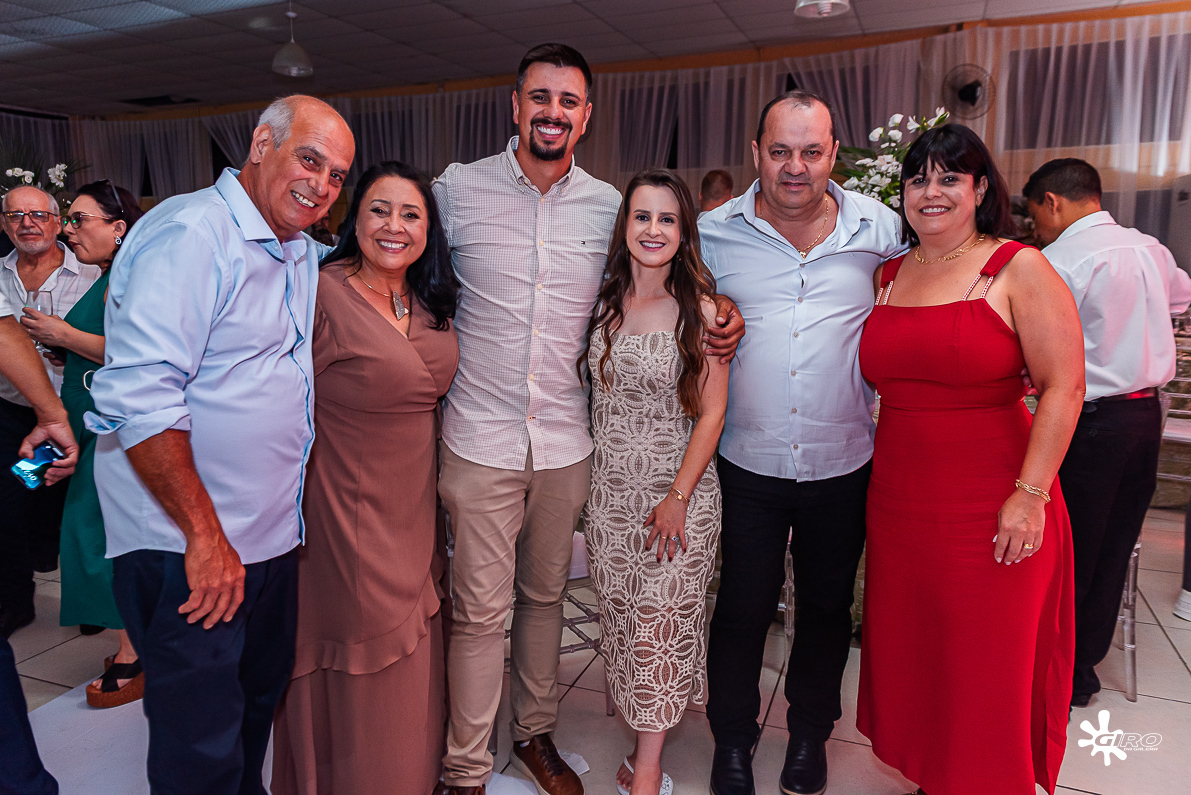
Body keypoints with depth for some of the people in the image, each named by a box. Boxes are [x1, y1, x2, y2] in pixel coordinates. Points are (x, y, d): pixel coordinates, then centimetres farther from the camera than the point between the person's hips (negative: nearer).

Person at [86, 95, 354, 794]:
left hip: (270, 539, 8)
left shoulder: (302, 255, 9)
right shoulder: (191, 233, -17)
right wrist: (205, 537, -21)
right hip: (186, 550, -8)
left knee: (261, 702, 23)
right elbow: (139, 398, -24)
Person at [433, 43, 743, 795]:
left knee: (545, 595, 17)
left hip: (566, 443, 3)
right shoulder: (457, 189, -1)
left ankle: (536, 734, 38)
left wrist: (719, 310, -3)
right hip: (481, 441, -2)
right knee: (481, 610, 3)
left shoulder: (609, 206, 4)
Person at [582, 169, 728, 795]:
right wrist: (587, 478, 5)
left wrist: (678, 497, -12)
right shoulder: (603, 302, 3)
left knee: (660, 625, 2)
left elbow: (712, 413, -7)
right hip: (608, 489, 4)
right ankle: (645, 743, 30)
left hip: (677, 489, -4)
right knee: (618, 618, 10)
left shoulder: (700, 311, -8)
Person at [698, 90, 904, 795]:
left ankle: (811, 731, 41)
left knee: (827, 607, 17)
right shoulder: (714, 233, -3)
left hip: (843, 464, 2)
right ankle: (734, 738, 34)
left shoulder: (882, 228, -1)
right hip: (747, 463, -1)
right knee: (742, 609, 10)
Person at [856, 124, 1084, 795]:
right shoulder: (888, 276, 10)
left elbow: (1063, 387, -9)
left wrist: (1030, 494, -15)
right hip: (898, 505, 5)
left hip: (990, 510, -5)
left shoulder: (1019, 270, -5)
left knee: (985, 679, 7)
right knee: (908, 663, 15)